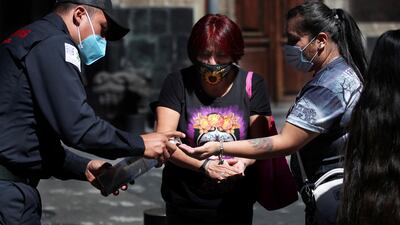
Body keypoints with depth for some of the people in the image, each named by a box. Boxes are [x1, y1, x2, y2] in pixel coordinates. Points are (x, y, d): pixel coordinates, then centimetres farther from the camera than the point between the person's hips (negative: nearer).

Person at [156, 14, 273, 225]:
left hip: (236, 206, 1)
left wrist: (243, 161, -23)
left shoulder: (252, 85, -1)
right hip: (184, 205, -1)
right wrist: (205, 165, -23)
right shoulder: (178, 83, -5)